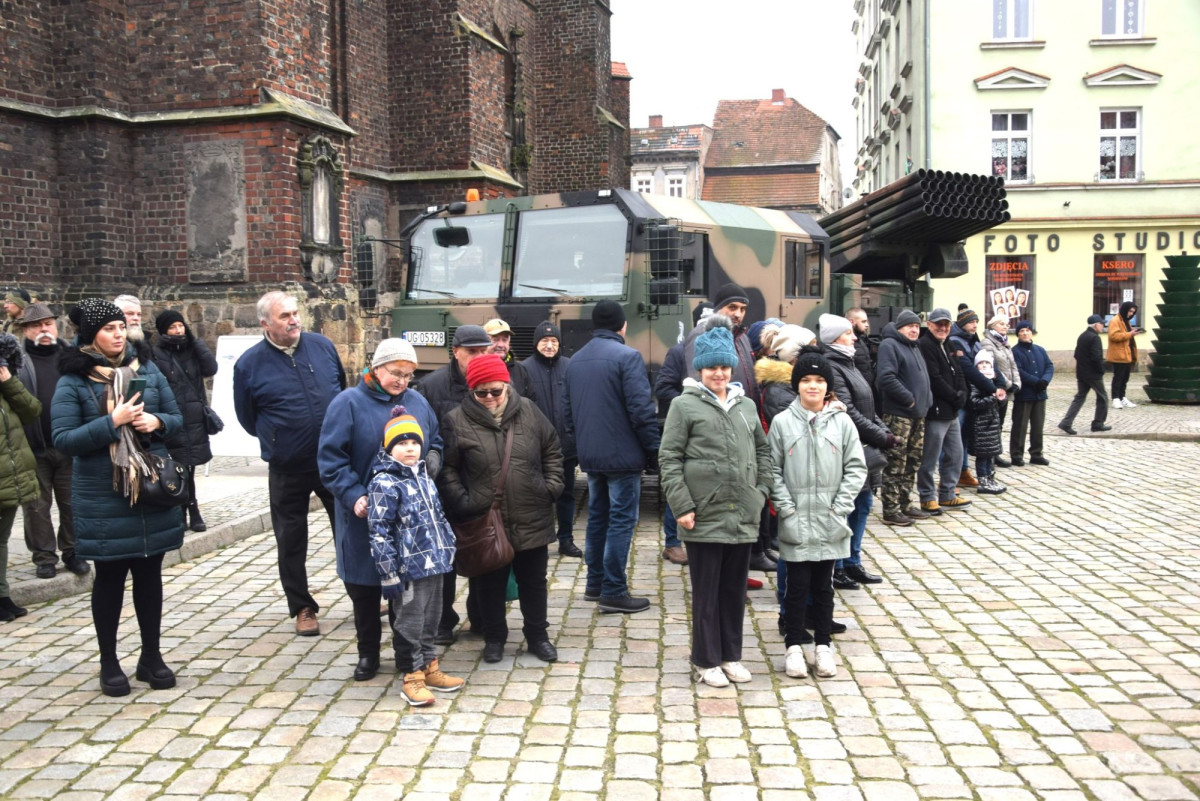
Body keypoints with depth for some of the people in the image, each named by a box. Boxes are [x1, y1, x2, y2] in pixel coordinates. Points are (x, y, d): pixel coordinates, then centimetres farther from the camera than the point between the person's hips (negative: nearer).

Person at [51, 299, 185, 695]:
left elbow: (177, 418, 10)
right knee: (109, 577, 7)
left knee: (149, 573, 12)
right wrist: (112, 422, -22)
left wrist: (158, 421, -12)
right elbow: (63, 439, -12)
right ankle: (109, 663, 21)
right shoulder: (72, 382, -6)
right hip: (103, 498, -3)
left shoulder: (147, 371, 6)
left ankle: (151, 656, 25)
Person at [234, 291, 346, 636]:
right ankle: (302, 608, 25)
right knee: (291, 541, 9)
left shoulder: (322, 346, -2)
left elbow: (343, 388, 15)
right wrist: (275, 440, 9)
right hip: (288, 470, -2)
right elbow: (247, 417, 5)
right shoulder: (250, 364, -9)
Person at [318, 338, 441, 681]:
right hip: (365, 514, -3)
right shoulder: (349, 403, -7)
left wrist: (433, 459, -3)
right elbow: (330, 458, -10)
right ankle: (368, 653, 25)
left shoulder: (417, 402, 7)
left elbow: (435, 441, 20)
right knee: (364, 586, 9)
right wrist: (354, 496, -20)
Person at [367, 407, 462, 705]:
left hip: (434, 563, 8)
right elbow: (379, 533, -16)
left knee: (431, 619, 18)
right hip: (408, 569, -8)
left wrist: (448, 549, 19)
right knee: (409, 623, 3)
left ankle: (429, 667, 31)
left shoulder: (423, 475, 11)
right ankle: (412, 676, 16)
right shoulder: (384, 483, -14)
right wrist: (388, 574, -17)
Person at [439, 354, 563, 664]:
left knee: (534, 581, 15)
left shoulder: (528, 411, 1)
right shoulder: (457, 421, -7)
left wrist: (552, 487, 2)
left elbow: (552, 452, 11)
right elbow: (447, 469, -2)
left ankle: (537, 636, 32)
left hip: (532, 520, 2)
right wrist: (461, 502, -11)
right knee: (490, 585, 13)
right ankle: (494, 638, 32)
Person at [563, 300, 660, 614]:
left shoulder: (575, 360, 11)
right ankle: (613, 592, 1)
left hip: (590, 455, 7)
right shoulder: (627, 356, -13)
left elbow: (569, 410, 16)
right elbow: (642, 410, -18)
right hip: (622, 454, -7)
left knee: (597, 517, 17)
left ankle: (595, 583, 24)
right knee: (621, 520, -1)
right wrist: (654, 450, -10)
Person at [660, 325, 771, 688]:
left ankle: (731, 655, 28)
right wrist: (682, 506, -13)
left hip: (743, 517, 5)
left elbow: (762, 450, 20)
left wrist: (761, 490, 7)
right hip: (704, 517, -5)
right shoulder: (685, 405, -4)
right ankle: (706, 661, 18)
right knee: (706, 592, 5)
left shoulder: (746, 405, 11)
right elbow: (669, 458, -7)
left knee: (735, 590, 14)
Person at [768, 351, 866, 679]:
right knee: (798, 585, 5)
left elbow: (856, 467, 1)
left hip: (830, 524, 1)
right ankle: (794, 646, 18)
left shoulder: (841, 422, 0)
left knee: (824, 586, 11)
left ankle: (822, 646, 24)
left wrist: (840, 507, -6)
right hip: (795, 524, -1)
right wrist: (787, 509, -9)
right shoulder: (782, 422, -2)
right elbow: (773, 470, -1)